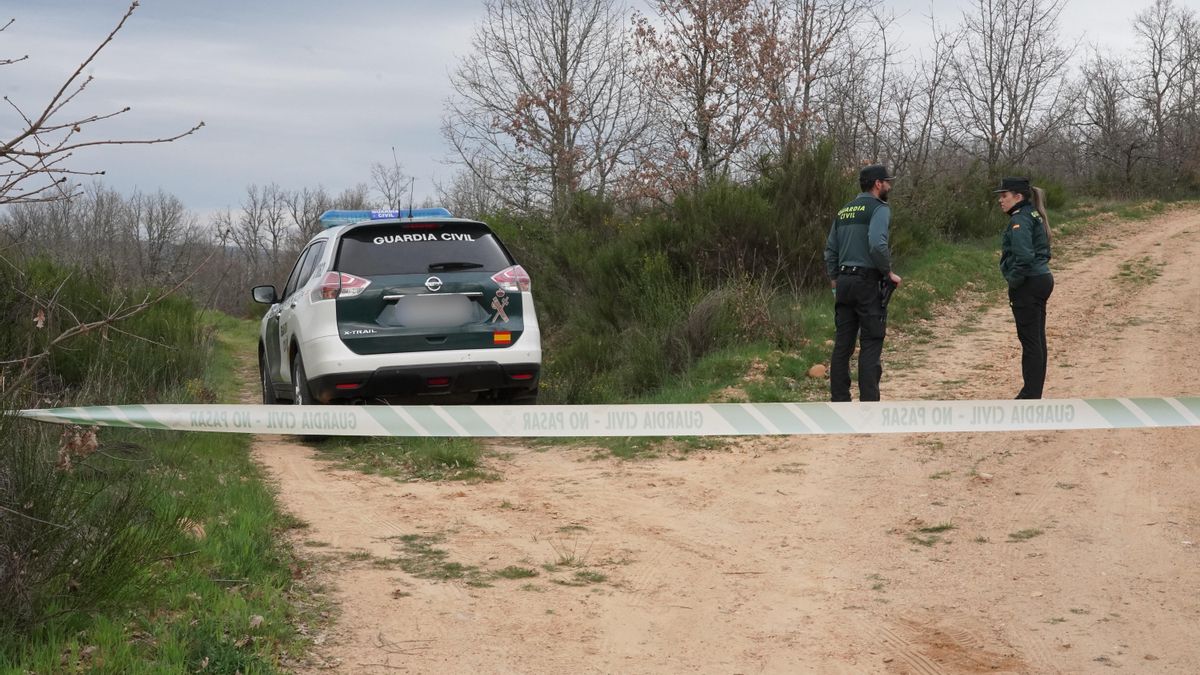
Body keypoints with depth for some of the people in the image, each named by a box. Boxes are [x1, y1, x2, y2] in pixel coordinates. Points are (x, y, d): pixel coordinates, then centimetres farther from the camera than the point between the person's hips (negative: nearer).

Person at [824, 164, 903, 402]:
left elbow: (830, 250, 16)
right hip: (868, 282, -7)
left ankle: (839, 401, 9)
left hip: (843, 282, 7)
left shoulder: (843, 211, 16)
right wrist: (889, 273, -9)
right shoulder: (879, 209, -7)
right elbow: (877, 244, -21)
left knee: (843, 344, 8)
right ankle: (868, 402, -7)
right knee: (871, 344, -4)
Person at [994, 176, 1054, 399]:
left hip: (1028, 286, -10)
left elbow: (1024, 256, -27)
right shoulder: (1034, 216, 15)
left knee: (1030, 340, -5)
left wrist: (1013, 282, -15)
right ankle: (1034, 393, 21)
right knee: (1037, 340, 13)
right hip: (1042, 279, 10)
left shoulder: (1020, 220, -16)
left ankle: (1031, 395, -1)